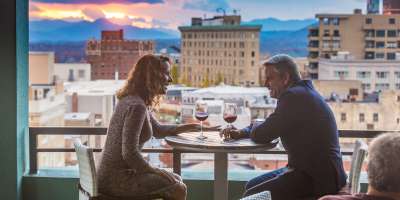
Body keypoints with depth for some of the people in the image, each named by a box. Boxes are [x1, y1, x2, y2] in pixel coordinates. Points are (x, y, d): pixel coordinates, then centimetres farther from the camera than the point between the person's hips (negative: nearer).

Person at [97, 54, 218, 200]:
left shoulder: (132, 100, 10)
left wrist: (194, 127, 21)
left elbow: (158, 130, 23)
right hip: (117, 180, -10)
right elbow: (129, 153, -25)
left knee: (176, 180, 15)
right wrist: (155, 171, -11)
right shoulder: (136, 106, -21)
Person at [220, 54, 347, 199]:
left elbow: (262, 135, -17)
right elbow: (269, 127, 25)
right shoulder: (301, 92, 16)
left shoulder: (294, 96, -18)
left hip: (318, 179, -11)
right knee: (251, 186, 12)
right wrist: (240, 133, 9)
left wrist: (253, 127, 7)